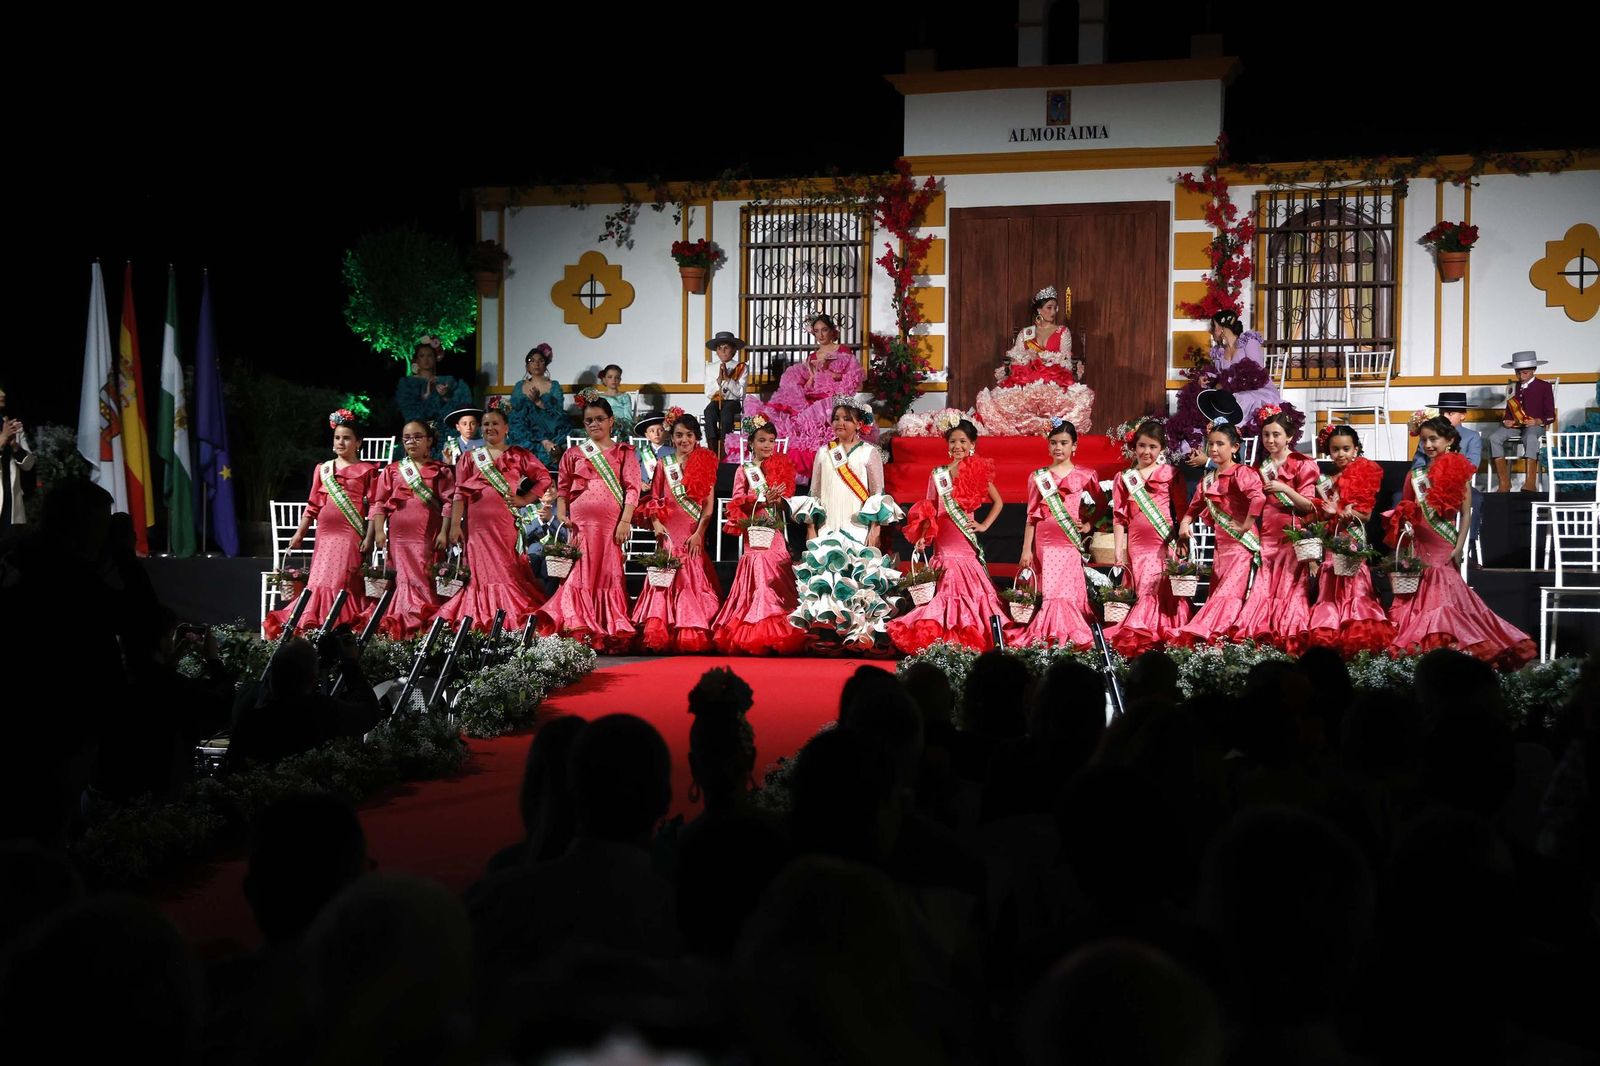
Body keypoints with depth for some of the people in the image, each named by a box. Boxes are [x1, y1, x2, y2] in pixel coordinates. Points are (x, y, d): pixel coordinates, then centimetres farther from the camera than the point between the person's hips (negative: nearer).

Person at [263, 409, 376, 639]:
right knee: (320, 580, 1)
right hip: (325, 533, 5)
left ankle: (342, 627, -9)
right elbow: (313, 505, 16)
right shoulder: (322, 469, 16)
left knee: (341, 580, -12)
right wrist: (300, 534, 10)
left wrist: (369, 537, -9)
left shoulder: (366, 471, 3)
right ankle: (313, 624, 4)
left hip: (350, 534, -4)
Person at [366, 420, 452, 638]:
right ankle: (406, 625, 0)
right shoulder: (392, 471, 13)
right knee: (407, 578, -1)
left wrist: (444, 532, -7)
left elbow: (448, 503, 1)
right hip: (399, 535, 2)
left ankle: (425, 625, -2)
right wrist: (379, 531, -2)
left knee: (424, 579, -6)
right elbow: (379, 503, 9)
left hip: (428, 536, -2)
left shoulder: (440, 471, 8)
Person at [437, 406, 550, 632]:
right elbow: (459, 494, 8)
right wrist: (455, 525, -1)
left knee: (510, 571, -5)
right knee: (482, 572, 0)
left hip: (508, 523, -1)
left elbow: (544, 478, 7)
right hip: (478, 525, 2)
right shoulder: (469, 458, 15)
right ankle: (482, 619, 0)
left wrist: (525, 499, -2)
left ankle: (512, 617, -5)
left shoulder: (519, 455, 10)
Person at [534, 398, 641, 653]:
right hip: (581, 523, 1)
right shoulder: (573, 454, 16)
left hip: (612, 523, -1)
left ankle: (612, 634, 4)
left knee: (610, 574, -1)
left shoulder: (623, 452, 11)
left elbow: (632, 488, 2)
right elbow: (562, 488, 14)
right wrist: (561, 515, -3)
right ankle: (579, 630, -1)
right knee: (580, 573, -3)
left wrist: (625, 521, -9)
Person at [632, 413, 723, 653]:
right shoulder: (664, 465, 11)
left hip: (694, 534, -1)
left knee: (694, 578, -3)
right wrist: (656, 524, -7)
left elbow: (709, 504, 2)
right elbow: (654, 500, 10)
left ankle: (694, 636, 1)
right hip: (669, 532, 1)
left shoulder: (705, 464, 7)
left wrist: (699, 534, -7)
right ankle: (662, 635, -3)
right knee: (668, 577, -4)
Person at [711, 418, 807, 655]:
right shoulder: (744, 470, 6)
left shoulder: (781, 466, 14)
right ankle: (754, 634, -6)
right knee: (758, 575, -9)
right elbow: (738, 502, -2)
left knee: (777, 578, -4)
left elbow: (787, 499, 12)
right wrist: (763, 500, -14)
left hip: (775, 530, 3)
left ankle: (780, 633, -3)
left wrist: (779, 499, -9)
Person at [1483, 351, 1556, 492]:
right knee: (1494, 437, -28)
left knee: (1530, 437, -41)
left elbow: (1551, 415, 3)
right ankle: (1504, 483, -29)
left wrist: (1537, 421, -18)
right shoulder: (1514, 388, 22)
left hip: (1535, 425, -4)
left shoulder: (1544, 387, 9)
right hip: (1514, 425, 4)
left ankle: (1531, 483, -47)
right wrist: (1506, 421, -2)